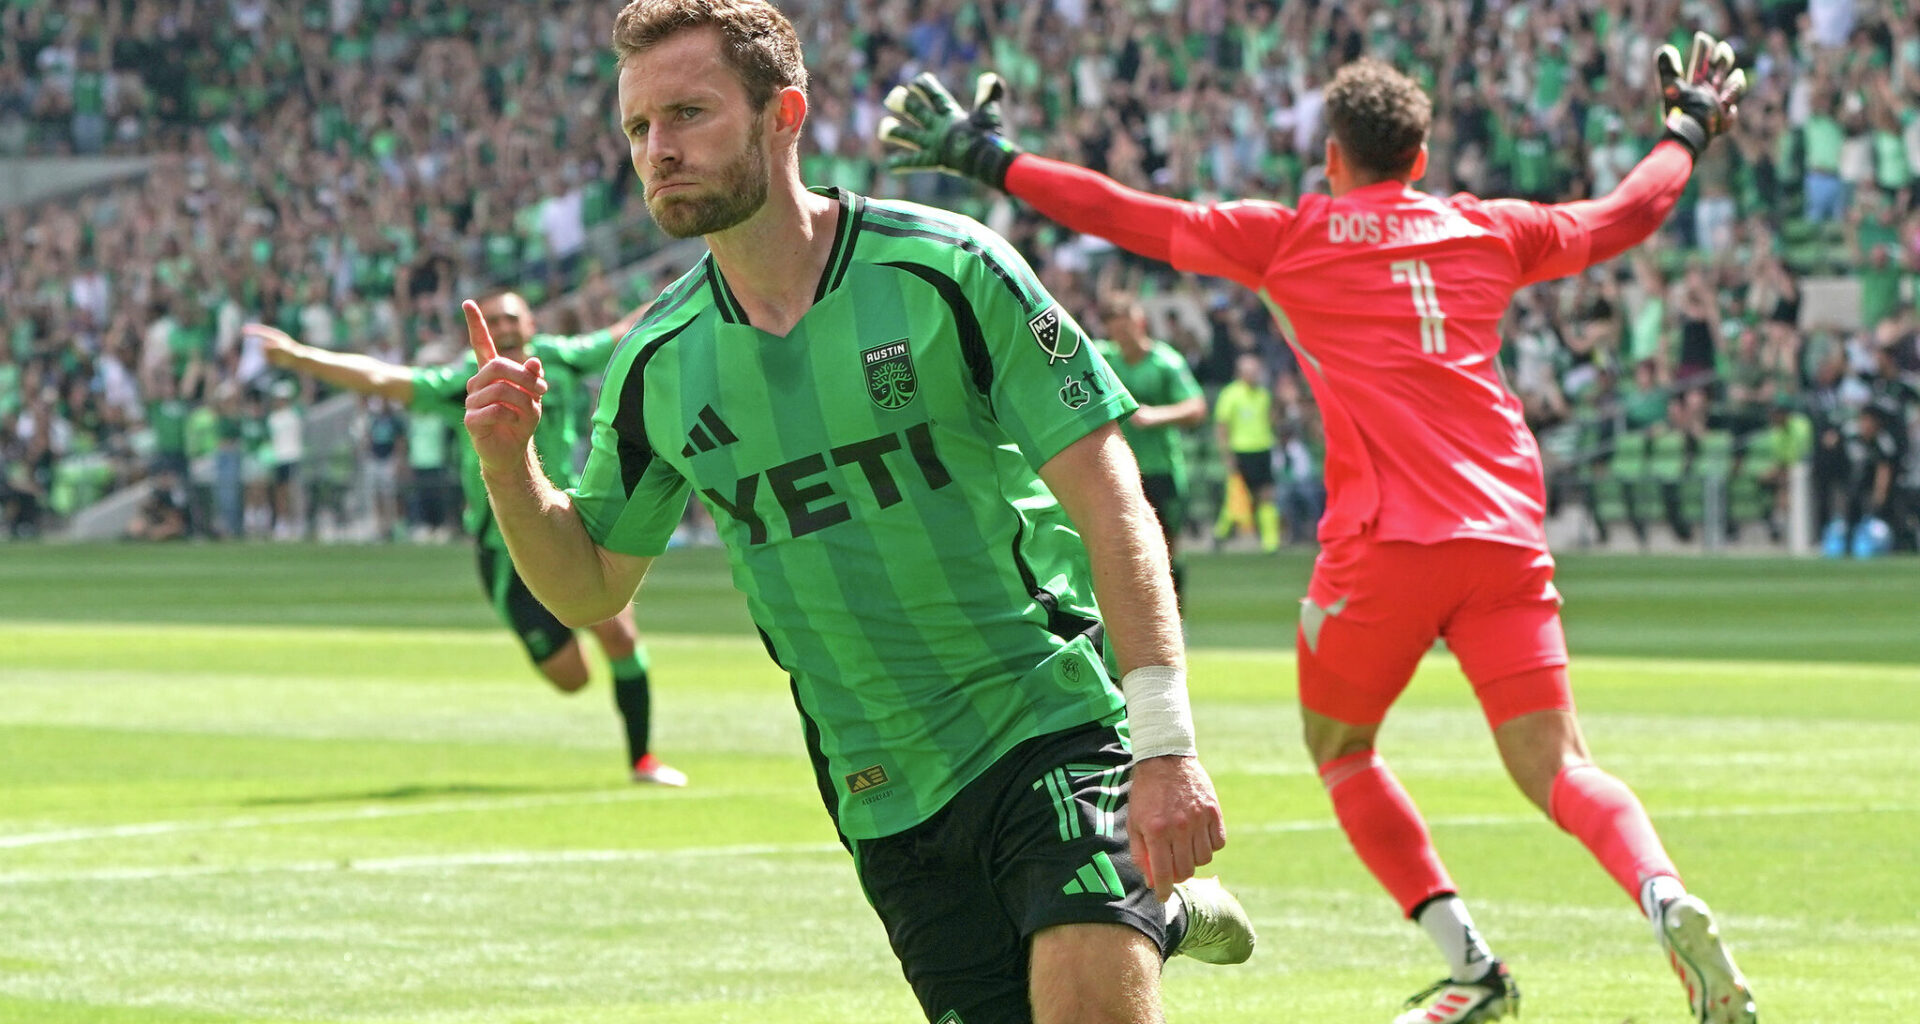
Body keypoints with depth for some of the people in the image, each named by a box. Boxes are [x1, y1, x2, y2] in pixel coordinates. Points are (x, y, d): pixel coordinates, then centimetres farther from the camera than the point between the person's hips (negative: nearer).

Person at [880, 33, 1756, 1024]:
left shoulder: (1288, 238, 6)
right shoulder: (1488, 229, 16)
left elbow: (1127, 216, 7)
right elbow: (1627, 214, 29)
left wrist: (985, 156, 16)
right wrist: (1687, 130, 48)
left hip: (1386, 539, -3)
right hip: (1507, 533, 3)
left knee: (1340, 749, 17)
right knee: (1556, 766, 1)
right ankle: (1670, 906, -27)